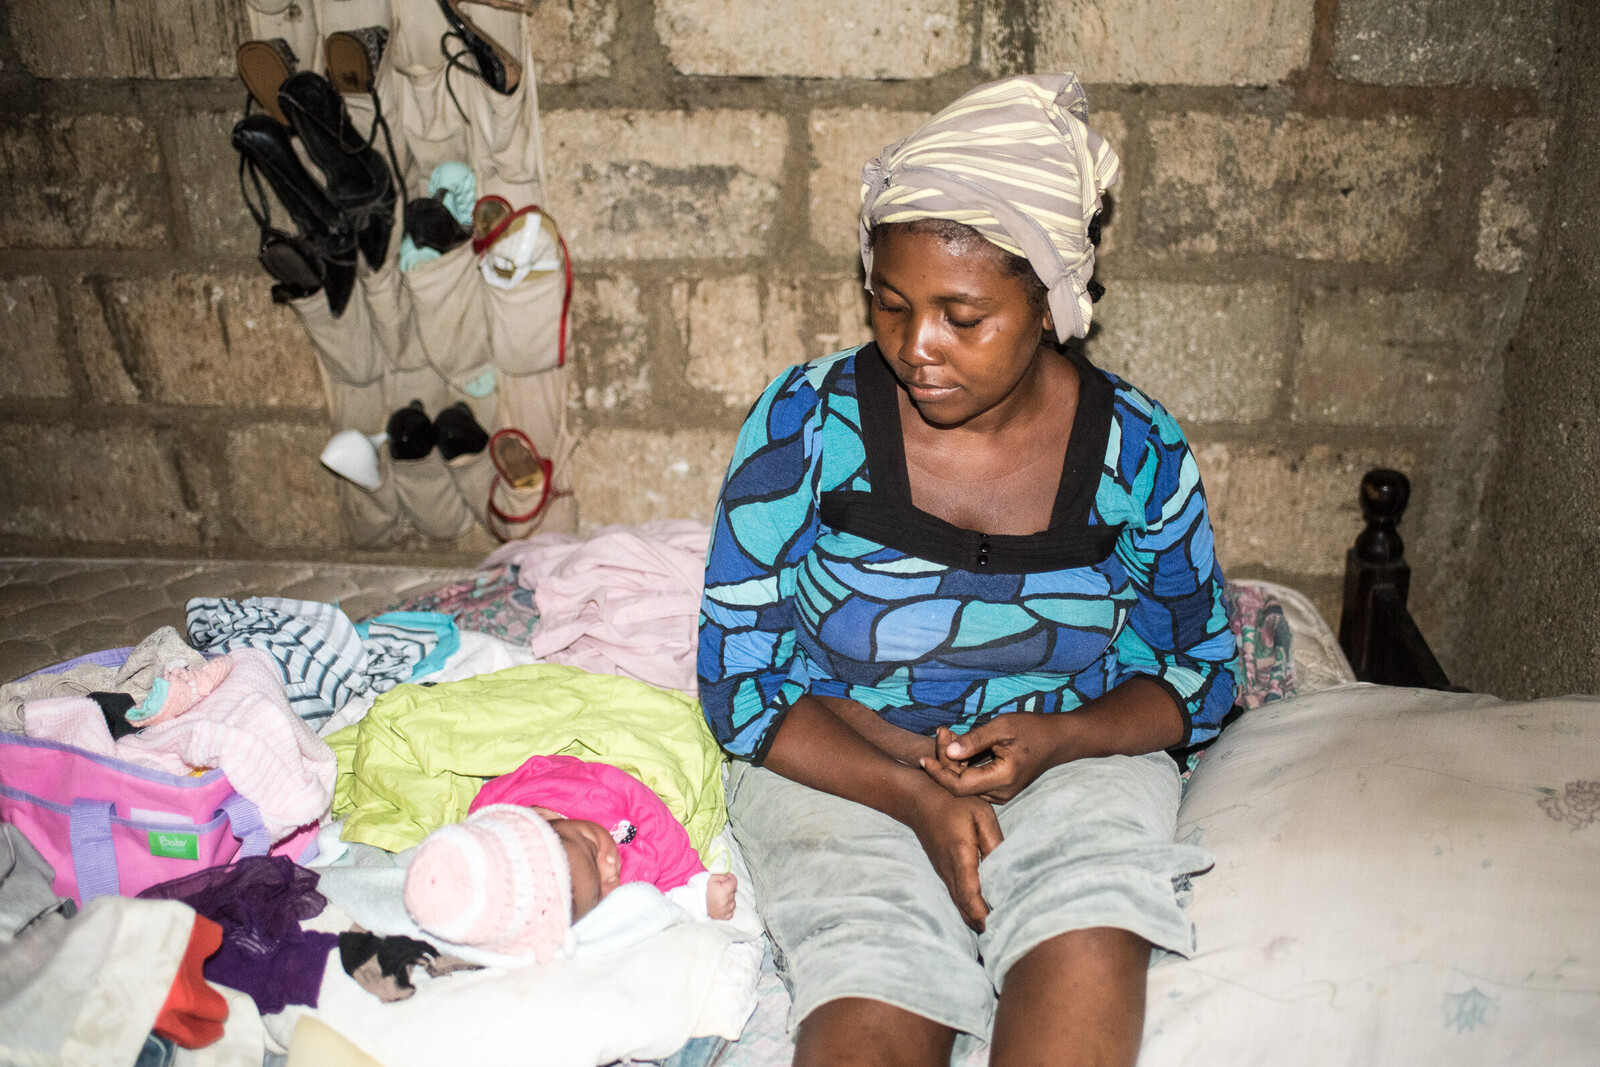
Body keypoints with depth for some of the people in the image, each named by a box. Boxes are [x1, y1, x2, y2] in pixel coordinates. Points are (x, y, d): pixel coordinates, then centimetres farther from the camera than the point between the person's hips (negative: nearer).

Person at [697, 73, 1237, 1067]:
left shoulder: (1139, 450, -5)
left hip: (1070, 755, 2)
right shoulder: (808, 423, -10)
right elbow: (740, 681, -6)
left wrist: (1050, 740, -15)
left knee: (1089, 963, -30)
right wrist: (914, 793, -20)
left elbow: (1197, 672, 7)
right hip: (840, 763, -1)